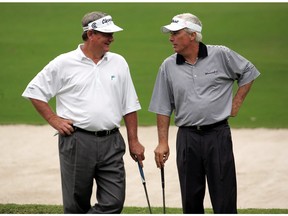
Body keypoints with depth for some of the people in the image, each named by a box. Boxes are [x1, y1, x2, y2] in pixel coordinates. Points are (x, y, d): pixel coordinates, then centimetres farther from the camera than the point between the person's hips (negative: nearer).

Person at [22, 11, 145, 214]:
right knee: (77, 204, 4)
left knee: (114, 202, -6)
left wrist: (134, 141, 10)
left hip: (111, 142, 3)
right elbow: (35, 91, 4)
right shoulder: (64, 63, -1)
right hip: (77, 141, -3)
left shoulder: (118, 63, 9)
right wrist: (55, 120, -2)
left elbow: (129, 106, 13)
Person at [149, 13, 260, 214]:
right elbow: (163, 108, 8)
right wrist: (163, 142, 3)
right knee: (190, 197, 6)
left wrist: (236, 104, 5)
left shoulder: (221, 55, -2)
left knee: (224, 198, -3)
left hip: (218, 134, -2)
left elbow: (248, 72, 11)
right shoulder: (168, 67, 4)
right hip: (187, 137, 2)